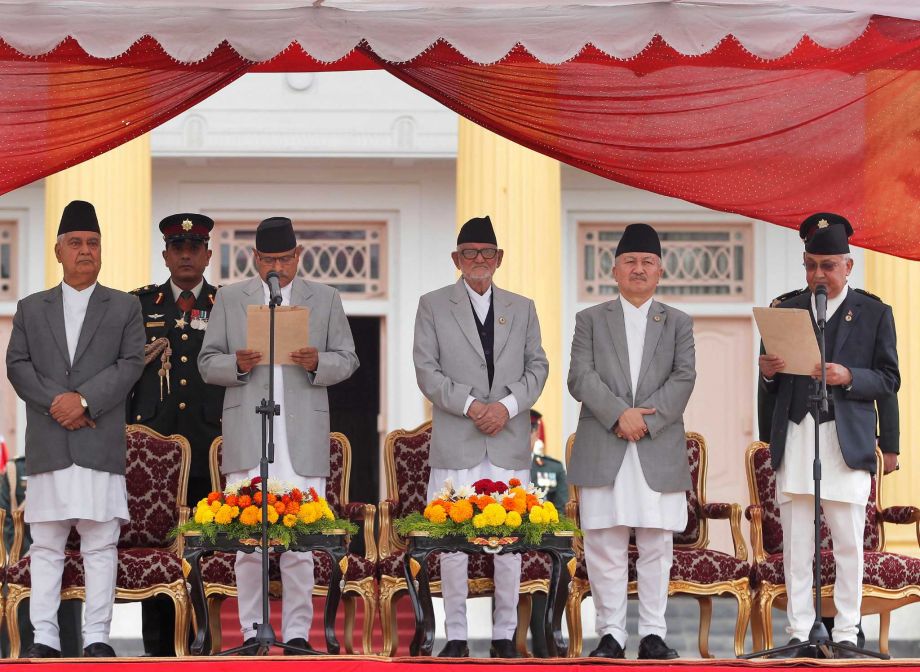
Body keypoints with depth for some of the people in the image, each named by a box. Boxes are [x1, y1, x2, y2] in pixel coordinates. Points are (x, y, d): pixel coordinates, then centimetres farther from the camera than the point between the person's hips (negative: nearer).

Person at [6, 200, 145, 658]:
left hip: (101, 443, -1)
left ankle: (96, 637, -1)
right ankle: (44, 637, 2)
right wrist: (57, 401, -10)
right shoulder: (31, 308, 16)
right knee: (46, 546, 1)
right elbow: (17, 365, 6)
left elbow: (131, 363, 0)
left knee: (101, 544, -3)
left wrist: (84, 399, -13)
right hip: (47, 444, 1)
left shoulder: (124, 308, 12)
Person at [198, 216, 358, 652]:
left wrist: (317, 363, -10)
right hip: (247, 433, 0)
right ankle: (252, 631, 7)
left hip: (302, 435, 0)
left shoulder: (325, 299, 12)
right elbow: (207, 363, 11)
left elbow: (347, 360, 12)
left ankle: (297, 632, 4)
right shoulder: (229, 299, 12)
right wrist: (237, 365, -11)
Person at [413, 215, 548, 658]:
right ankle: (456, 635, 6)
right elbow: (426, 369, -1)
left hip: (509, 442, 2)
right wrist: (470, 405, -12)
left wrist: (508, 405, -8)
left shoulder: (521, 308, 15)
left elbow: (537, 366, 10)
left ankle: (504, 634, 10)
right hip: (456, 442, -2)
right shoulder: (433, 306, 7)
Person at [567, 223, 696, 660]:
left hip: (659, 451, 0)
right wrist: (619, 414, -14)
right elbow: (580, 378, 0)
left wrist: (646, 420, -13)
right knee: (605, 546, -1)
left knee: (657, 546, 1)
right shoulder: (591, 320, 12)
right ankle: (611, 633, 5)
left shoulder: (678, 323, 14)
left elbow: (683, 379, 1)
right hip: (603, 452, 0)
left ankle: (653, 633, 7)